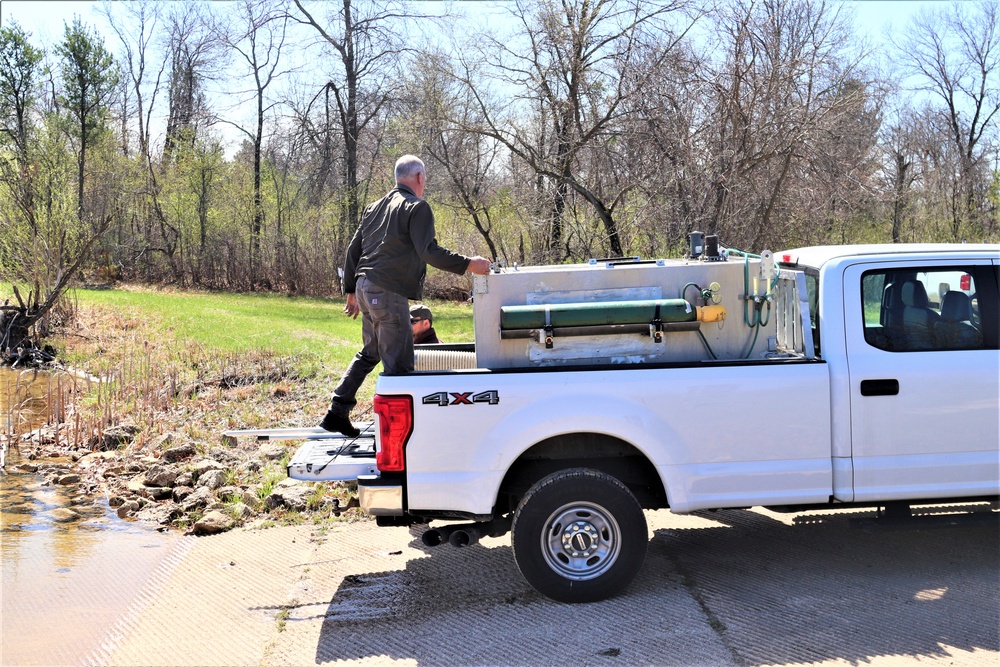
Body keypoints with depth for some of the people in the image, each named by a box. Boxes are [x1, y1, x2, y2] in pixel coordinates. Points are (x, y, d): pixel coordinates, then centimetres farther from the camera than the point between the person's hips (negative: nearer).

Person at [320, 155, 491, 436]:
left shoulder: (375, 207, 19)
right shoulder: (417, 207, -7)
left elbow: (353, 249, 20)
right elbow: (428, 251, -18)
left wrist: (351, 290, 24)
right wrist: (468, 264, -18)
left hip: (365, 286, 9)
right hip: (388, 292, -9)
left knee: (369, 352, 22)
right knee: (398, 362, -5)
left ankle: (337, 414, 22)